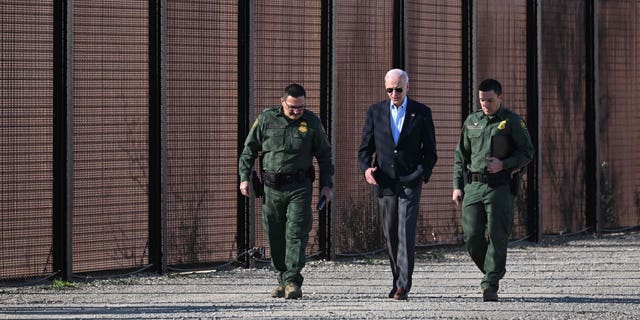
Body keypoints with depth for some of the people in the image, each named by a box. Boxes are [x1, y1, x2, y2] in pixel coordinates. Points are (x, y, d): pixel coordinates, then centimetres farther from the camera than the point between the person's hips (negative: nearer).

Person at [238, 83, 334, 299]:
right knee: (275, 236, 6)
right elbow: (249, 150, 9)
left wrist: (327, 185, 6)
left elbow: (324, 155, 11)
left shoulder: (311, 122, 3)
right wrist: (244, 177, 0)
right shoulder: (266, 119, 2)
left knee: (296, 233, -11)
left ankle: (293, 281, -14)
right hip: (272, 187, 2)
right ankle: (282, 279, 18)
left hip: (299, 187, -1)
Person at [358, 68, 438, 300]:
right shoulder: (375, 112, 8)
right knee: (390, 235, 8)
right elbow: (365, 148, 9)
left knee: (406, 233, -13)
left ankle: (403, 287, -18)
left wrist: (423, 175, -3)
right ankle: (398, 280, 20)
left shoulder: (421, 113, 4)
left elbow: (430, 150, 9)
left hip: (410, 182, -3)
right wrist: (366, 168, -9)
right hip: (384, 183, 3)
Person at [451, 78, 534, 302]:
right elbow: (460, 156, 17)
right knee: (472, 237, -1)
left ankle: (491, 285, -8)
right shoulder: (471, 122, 14)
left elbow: (527, 152, 0)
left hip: (500, 186, -4)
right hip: (473, 186, 4)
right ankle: (493, 271, 22)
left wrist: (503, 164, -15)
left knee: (497, 236, -8)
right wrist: (457, 186, 9)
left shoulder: (512, 121, 1)